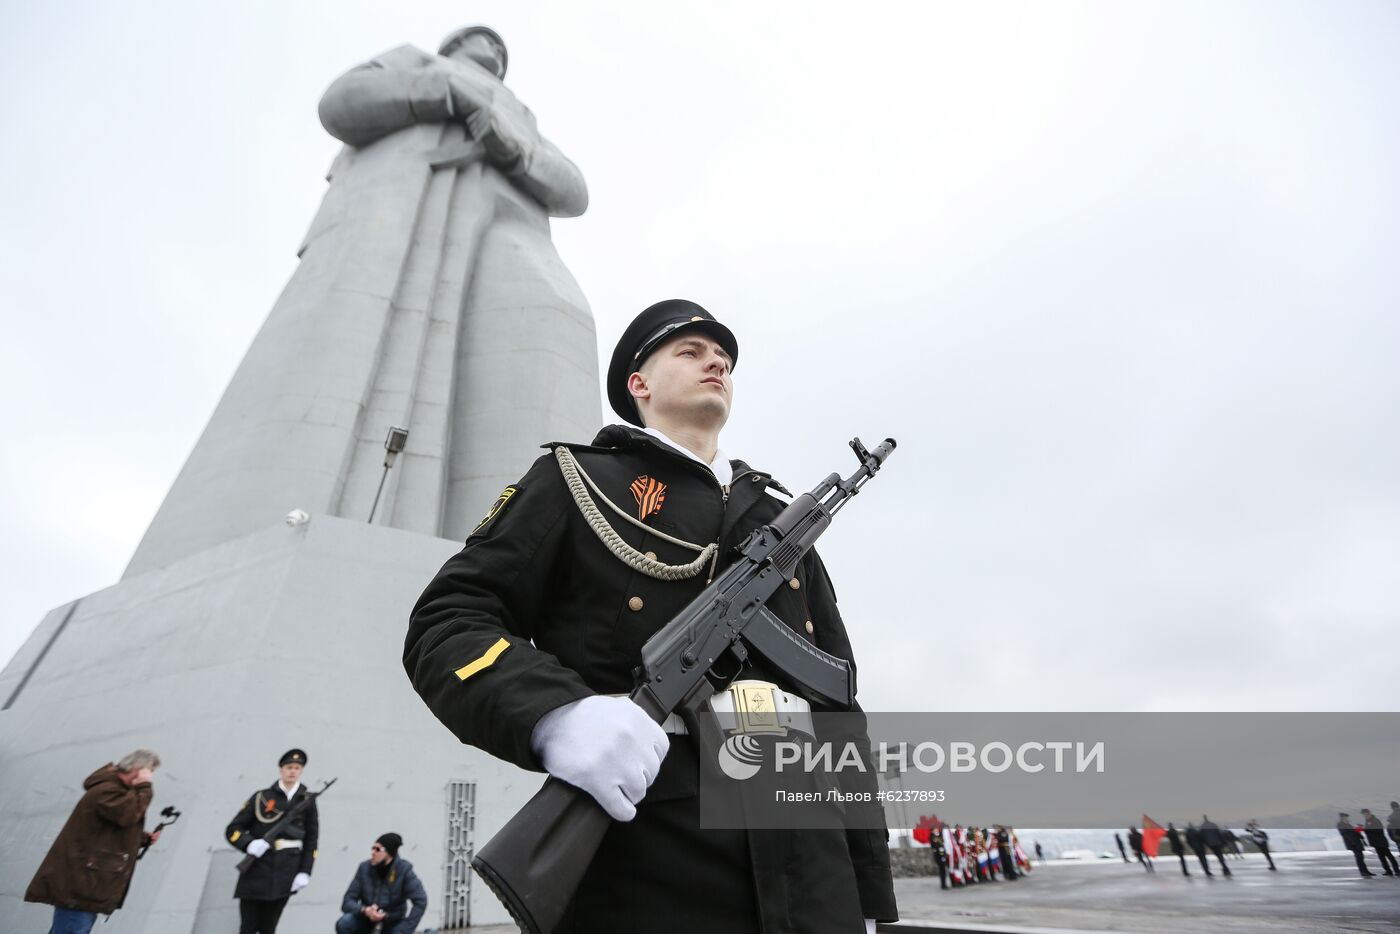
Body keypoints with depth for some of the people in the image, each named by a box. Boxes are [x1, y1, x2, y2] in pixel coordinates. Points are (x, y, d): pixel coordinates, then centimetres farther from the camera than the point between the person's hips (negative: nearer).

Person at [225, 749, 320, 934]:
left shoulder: (307, 800, 6)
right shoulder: (262, 796, 4)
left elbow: (311, 839, 6)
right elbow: (232, 830, 4)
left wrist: (305, 872, -3)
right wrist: (249, 844, -15)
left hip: (284, 874, 0)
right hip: (256, 871, 0)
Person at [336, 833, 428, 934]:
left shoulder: (403, 869, -18)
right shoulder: (365, 867, -11)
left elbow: (421, 901, -23)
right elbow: (347, 902, -12)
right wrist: (365, 910, -31)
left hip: (393, 921, -3)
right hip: (367, 918, 3)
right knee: (343, 924, -25)